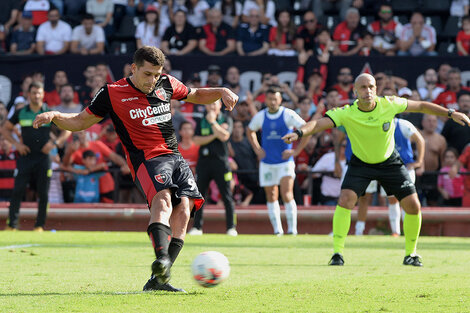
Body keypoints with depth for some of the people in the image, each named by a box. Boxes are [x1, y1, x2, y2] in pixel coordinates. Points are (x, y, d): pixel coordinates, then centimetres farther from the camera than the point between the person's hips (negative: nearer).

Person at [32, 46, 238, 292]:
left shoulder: (167, 84, 13)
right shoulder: (112, 93, 1)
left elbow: (195, 96, 31)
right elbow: (80, 122, 8)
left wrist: (221, 92, 13)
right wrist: (54, 116, -10)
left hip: (175, 158, 5)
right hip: (146, 159, -5)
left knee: (183, 210, -14)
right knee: (163, 197, -34)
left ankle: (158, 279, -15)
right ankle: (161, 257, -54)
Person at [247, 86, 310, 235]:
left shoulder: (288, 115, -6)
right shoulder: (260, 116, 4)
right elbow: (250, 131, 24)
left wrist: (296, 151, -9)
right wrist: (257, 149, 11)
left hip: (285, 161, -4)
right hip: (267, 163, 4)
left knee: (287, 195, -16)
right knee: (271, 196, 5)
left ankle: (292, 228, -10)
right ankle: (277, 230, 13)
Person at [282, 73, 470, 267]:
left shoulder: (389, 104, -19)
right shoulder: (346, 113, -25)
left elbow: (421, 106, -5)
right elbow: (319, 123, -38)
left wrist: (450, 113, -3)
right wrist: (299, 132, -58)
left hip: (390, 162, 2)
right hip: (360, 163, -2)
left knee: (413, 206, -5)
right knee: (345, 201, -23)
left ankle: (411, 254, 16)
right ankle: (337, 253, -13)